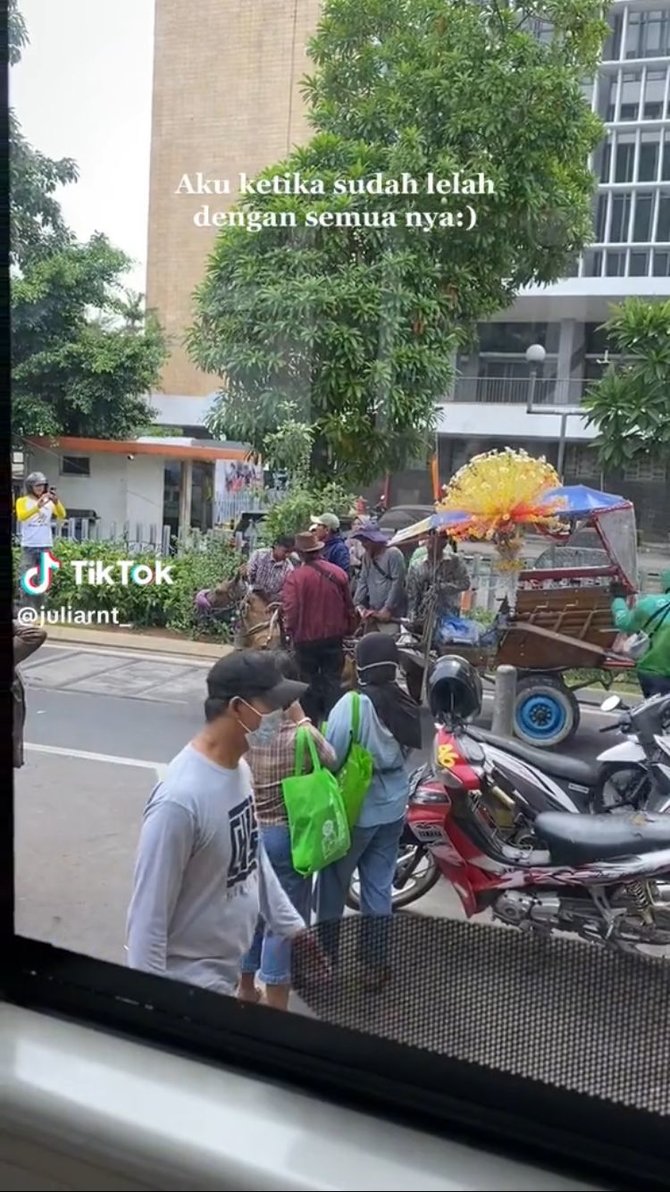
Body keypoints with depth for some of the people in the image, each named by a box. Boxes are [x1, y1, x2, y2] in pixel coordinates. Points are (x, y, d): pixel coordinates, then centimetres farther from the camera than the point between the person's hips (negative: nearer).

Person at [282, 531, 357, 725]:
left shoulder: (295, 577, -15)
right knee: (332, 681, 11)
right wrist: (349, 629, 18)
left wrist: (290, 632, -1)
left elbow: (290, 610, -17)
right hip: (334, 637, 2)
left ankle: (310, 724, 18)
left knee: (309, 682, 11)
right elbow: (349, 607, 5)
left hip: (306, 639, -2)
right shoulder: (338, 573, -3)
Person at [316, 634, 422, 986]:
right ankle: (376, 965, 26)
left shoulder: (353, 704, -21)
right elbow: (409, 750, 5)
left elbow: (330, 757, -19)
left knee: (333, 885, 12)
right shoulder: (406, 705, -4)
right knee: (379, 887, 16)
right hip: (393, 808, 5)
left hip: (355, 810, -5)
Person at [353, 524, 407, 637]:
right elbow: (363, 581, 14)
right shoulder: (367, 556, 15)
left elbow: (397, 583, -14)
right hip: (372, 615, 7)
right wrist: (358, 605, 2)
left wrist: (388, 609, -15)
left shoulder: (393, 554, -8)